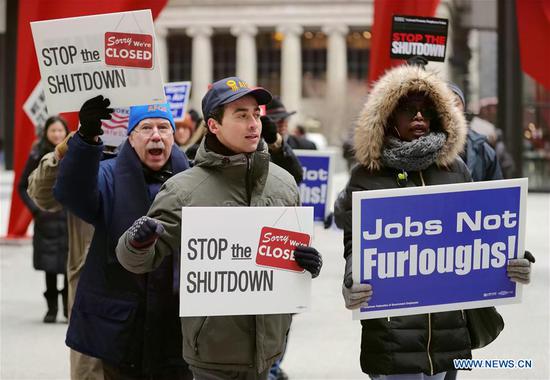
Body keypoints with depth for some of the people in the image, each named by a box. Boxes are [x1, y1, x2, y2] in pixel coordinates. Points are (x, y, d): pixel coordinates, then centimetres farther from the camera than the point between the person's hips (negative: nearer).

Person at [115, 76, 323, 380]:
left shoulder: (283, 183, 6)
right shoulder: (184, 189, -6)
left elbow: (297, 248, 21)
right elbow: (137, 261, -3)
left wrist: (308, 262, -1)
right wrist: (138, 242, -25)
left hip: (267, 343, 4)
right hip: (214, 347, -4)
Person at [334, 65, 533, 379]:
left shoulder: (455, 169, 10)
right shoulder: (367, 175, 1)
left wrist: (503, 263, -4)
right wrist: (352, 285, -22)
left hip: (448, 326, 3)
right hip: (391, 327, -3)